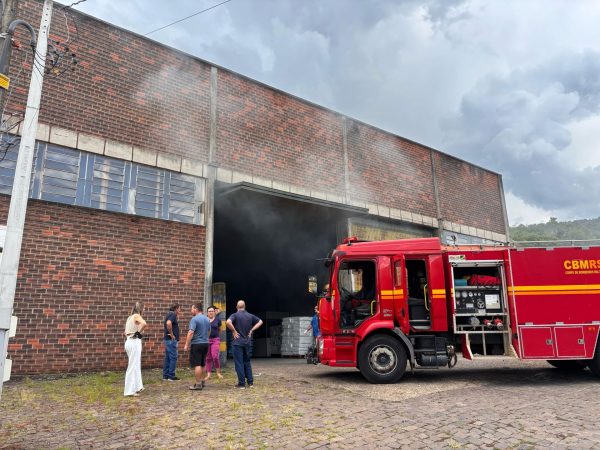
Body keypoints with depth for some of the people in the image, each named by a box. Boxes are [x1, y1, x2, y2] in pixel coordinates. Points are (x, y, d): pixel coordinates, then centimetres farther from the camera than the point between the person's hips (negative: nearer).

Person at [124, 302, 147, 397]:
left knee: (136, 365, 19)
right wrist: (139, 332, -18)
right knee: (133, 366, -2)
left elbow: (126, 332, 20)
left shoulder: (130, 317, 14)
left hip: (130, 342, 9)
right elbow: (144, 324, -34)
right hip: (134, 343, -9)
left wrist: (136, 333, 5)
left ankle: (137, 387, 29)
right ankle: (130, 391, 3)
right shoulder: (136, 316, -13)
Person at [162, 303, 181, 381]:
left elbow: (165, 324, 34)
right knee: (173, 357, -5)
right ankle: (171, 376, -2)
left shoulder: (169, 314, 17)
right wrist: (171, 334, -22)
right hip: (172, 340, -10)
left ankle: (165, 376, 16)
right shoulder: (173, 314, -13)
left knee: (167, 358, 12)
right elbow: (168, 323, -31)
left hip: (167, 339, 10)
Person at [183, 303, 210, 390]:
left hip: (196, 344, -8)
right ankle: (202, 381, 23)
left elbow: (191, 333, -20)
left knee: (197, 365, -5)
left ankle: (198, 384, -5)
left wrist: (187, 344, -17)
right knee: (202, 364, 17)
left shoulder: (194, 319, -14)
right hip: (205, 343, 8)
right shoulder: (207, 319, 11)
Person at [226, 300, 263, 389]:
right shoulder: (250, 316, 6)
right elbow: (260, 321, 13)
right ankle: (250, 382, 16)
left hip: (238, 342, -5)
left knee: (239, 363, 2)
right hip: (247, 342, 5)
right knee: (247, 362, 16)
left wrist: (234, 331, -15)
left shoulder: (235, 315, -9)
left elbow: (228, 322, -27)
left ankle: (241, 383, 3)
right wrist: (251, 330, 8)